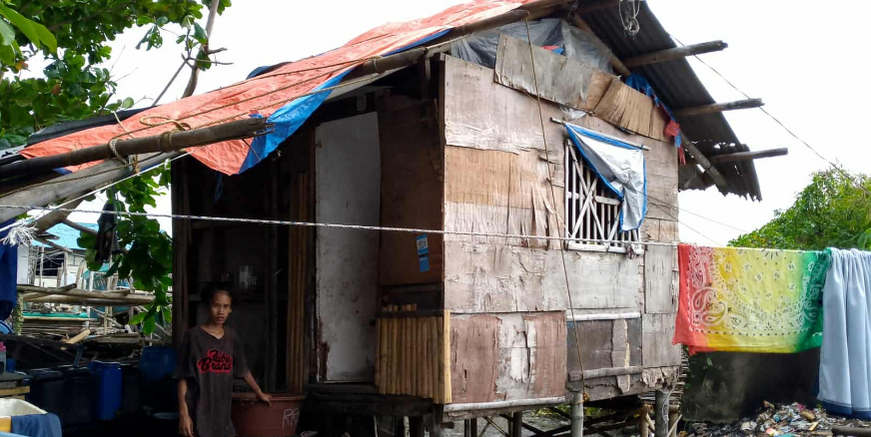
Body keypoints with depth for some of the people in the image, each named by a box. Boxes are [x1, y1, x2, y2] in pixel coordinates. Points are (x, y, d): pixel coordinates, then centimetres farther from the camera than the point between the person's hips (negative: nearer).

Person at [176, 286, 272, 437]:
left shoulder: (231, 336, 9)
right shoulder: (194, 336, -7)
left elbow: (243, 370, 20)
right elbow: (183, 378, -7)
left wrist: (260, 394, 28)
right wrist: (183, 413, -13)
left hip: (222, 412, 5)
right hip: (198, 413, -5)